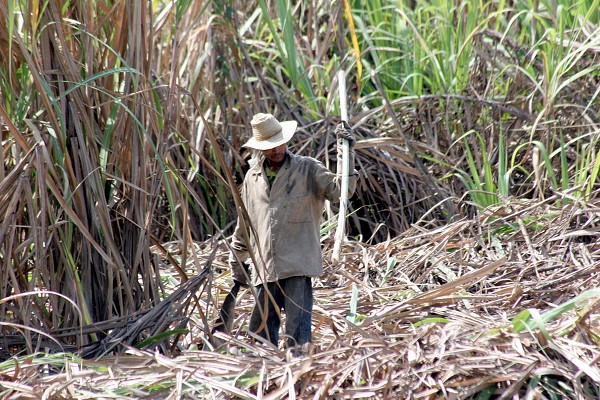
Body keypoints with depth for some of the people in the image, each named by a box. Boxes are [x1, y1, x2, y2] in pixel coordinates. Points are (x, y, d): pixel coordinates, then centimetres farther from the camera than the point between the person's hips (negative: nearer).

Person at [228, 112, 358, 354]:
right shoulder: (252, 178, 16)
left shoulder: (307, 169, 3)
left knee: (297, 334, -9)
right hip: (263, 269, 5)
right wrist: (237, 262, 26)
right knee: (260, 333, 8)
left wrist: (345, 152, -18)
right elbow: (244, 225, 25)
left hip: (297, 267, -5)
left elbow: (340, 189, -11)